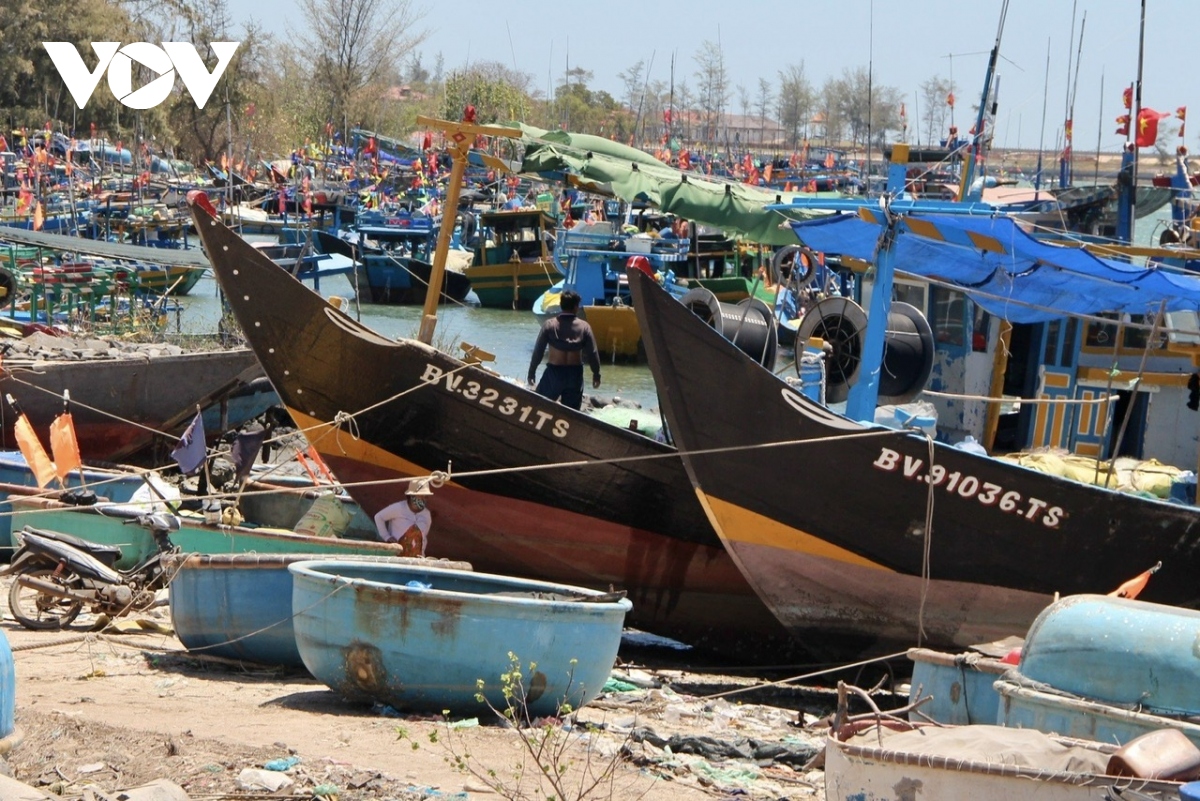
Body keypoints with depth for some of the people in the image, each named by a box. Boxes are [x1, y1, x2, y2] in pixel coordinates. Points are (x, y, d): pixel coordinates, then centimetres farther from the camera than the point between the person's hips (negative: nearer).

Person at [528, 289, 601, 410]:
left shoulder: (549, 325, -7)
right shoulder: (584, 326, -5)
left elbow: (538, 350, -5)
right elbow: (592, 353, -3)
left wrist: (532, 372, 5)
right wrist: (596, 374, 10)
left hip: (554, 372, -1)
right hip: (575, 373, 1)